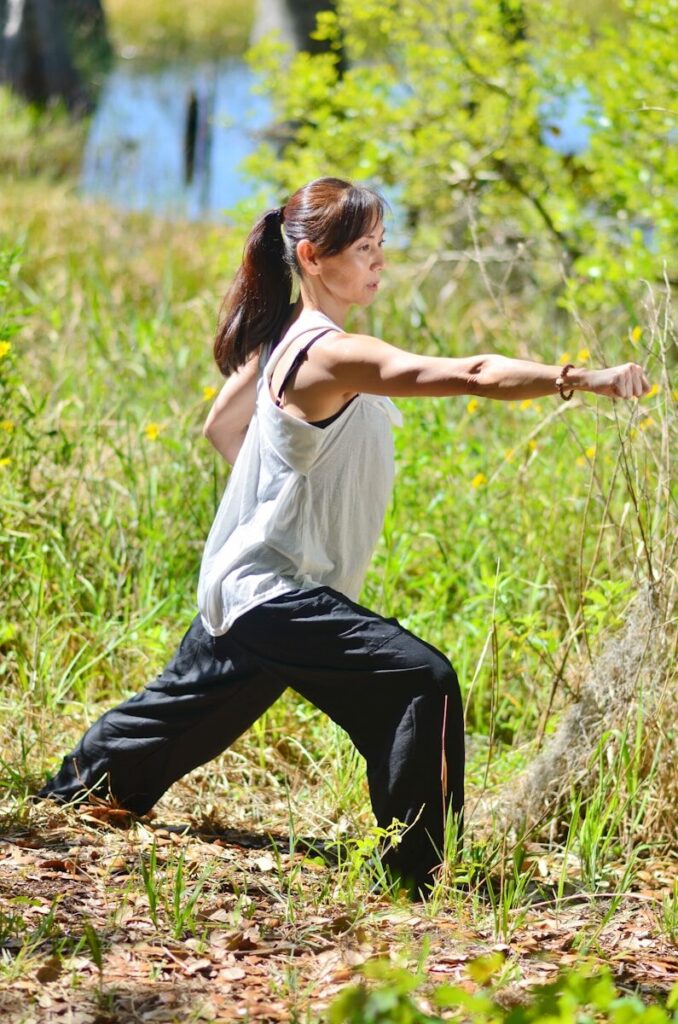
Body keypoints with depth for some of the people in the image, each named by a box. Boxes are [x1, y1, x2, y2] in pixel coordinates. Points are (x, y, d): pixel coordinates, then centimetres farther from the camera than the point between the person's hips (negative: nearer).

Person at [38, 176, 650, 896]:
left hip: (241, 586, 10)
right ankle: (421, 867, -17)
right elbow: (469, 375, -36)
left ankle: (77, 788, 51)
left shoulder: (284, 338, 5)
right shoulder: (333, 356, -25)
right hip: (276, 593, -10)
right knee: (423, 684, -20)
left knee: (190, 707, 30)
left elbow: (221, 426, 21)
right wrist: (583, 379, -42)